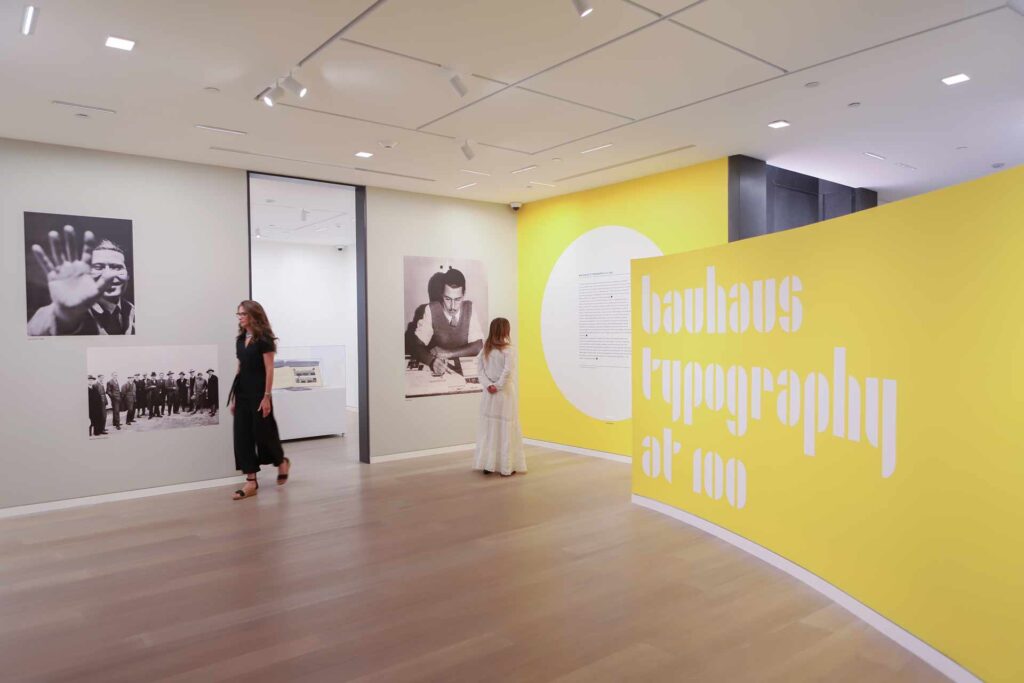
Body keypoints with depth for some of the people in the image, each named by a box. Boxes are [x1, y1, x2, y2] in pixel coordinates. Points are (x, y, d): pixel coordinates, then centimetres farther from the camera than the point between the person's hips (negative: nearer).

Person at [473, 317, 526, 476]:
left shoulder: (485, 349, 6)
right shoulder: (508, 349, -11)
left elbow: (480, 369, 0)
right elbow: (508, 370, -21)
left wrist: (489, 385, -7)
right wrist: (498, 385, -12)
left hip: (489, 394, 5)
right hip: (505, 393, -5)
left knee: (488, 428, 12)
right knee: (506, 428, 2)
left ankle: (487, 464, 14)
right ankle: (507, 466, 8)